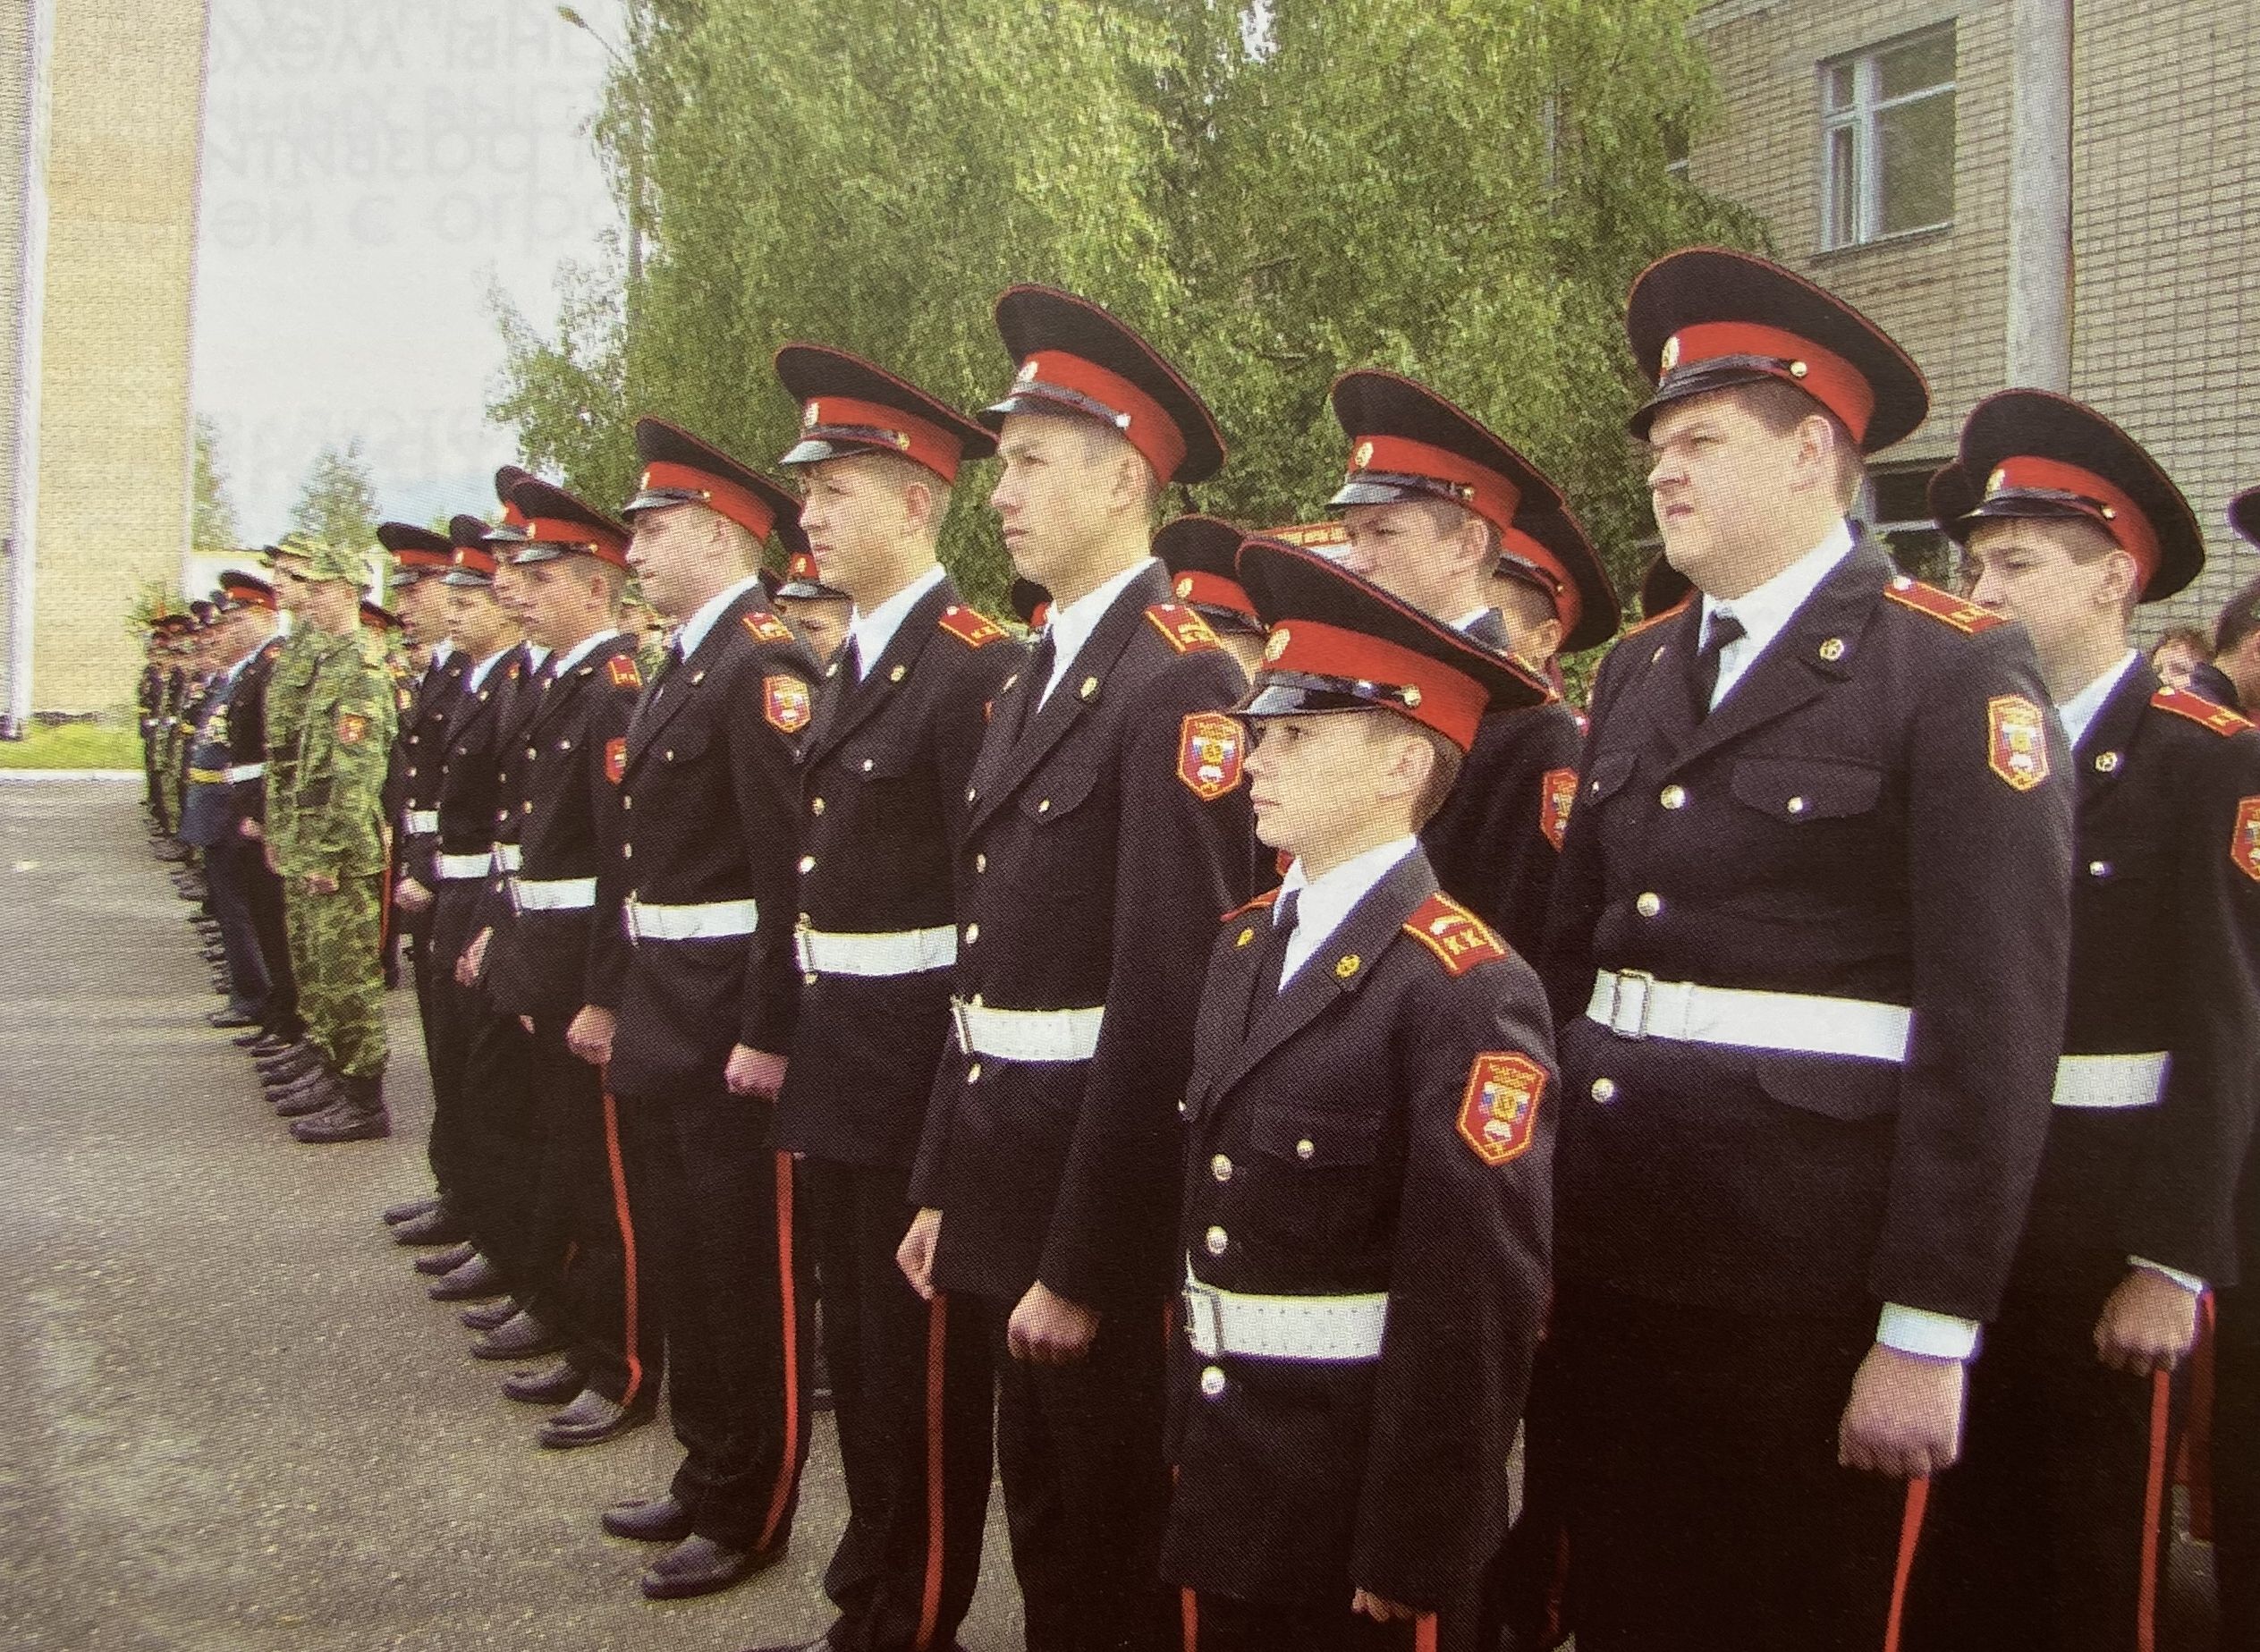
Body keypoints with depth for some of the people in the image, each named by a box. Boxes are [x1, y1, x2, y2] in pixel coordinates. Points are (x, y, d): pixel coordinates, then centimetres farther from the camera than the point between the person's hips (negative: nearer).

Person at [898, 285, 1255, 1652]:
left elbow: (1168, 994, -22)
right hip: (1012, 1170, 9)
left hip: (1110, 1181, -9)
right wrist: (945, 1185, 14)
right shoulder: (1036, 678, 12)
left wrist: (1083, 1265, -21)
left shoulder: (1181, 684, -18)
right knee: (1044, 1518, 22)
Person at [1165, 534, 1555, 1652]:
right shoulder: (1244, 943, 6)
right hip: (1223, 1486, 7)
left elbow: (1478, 1303, -21)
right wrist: (1185, 1440, 11)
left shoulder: (1468, 992, -19)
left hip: (1365, 1493, -7)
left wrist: (1414, 1557, -19)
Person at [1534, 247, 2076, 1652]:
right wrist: (1533, 1221, 10)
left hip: (1809, 1286, -6)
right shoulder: (1638, 674, 11)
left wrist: (1931, 1332, -16)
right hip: (1612, 1269, 6)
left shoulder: (1957, 671, -9)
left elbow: (1995, 1019, -14)